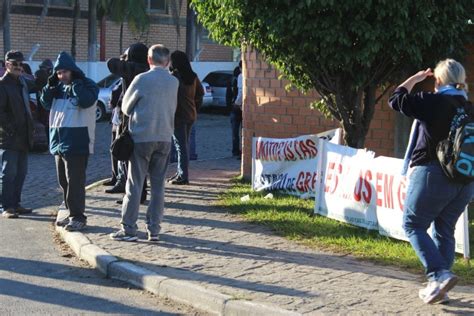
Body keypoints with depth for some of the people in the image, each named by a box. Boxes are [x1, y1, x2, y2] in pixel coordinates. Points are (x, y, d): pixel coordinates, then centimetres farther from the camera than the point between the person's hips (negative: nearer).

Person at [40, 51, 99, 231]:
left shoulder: (87, 85, -6)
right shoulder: (58, 87, 14)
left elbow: (86, 101, -23)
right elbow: (46, 104, 12)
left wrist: (75, 83, -18)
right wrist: (50, 85, -2)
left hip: (77, 142, -8)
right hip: (58, 140, 8)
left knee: (74, 181, -9)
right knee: (63, 181, 13)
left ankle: (78, 216, -4)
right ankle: (72, 213, 22)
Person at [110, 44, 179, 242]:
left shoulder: (142, 80, -9)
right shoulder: (174, 82, 4)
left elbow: (126, 107, 1)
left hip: (142, 137, -4)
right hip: (164, 138, 4)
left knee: (135, 185, 1)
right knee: (158, 185, 8)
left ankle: (129, 229, 3)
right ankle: (154, 229, 9)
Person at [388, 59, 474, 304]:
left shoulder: (433, 102, -10)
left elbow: (396, 99, 0)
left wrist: (415, 79, 11)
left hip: (433, 175, -6)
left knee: (413, 225, 6)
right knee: (445, 231, 15)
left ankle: (440, 275, -10)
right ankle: (439, 287, 15)